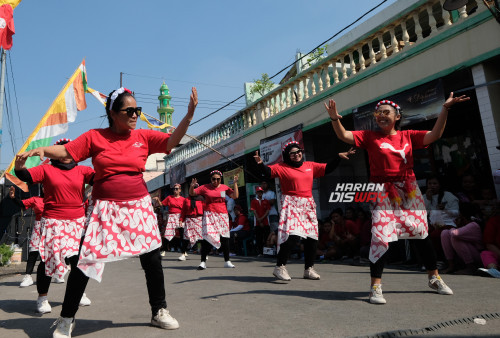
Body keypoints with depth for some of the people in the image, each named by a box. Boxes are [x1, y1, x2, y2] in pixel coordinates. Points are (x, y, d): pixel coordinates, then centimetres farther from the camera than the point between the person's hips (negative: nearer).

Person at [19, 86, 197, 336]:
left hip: (139, 206, 2)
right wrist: (42, 149, -20)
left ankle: (159, 311, 25)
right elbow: (65, 151, -1)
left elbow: (171, 142, -4)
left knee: (152, 259, 5)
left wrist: (189, 115, -14)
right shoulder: (95, 137, 1)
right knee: (85, 260, -1)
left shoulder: (143, 137, 4)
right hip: (105, 208, -1)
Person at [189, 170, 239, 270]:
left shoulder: (225, 187, 8)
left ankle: (227, 261, 16)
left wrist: (235, 183, -2)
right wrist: (192, 186, -14)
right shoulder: (205, 187, 4)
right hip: (209, 215, -2)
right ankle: (203, 261, -1)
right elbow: (192, 193, 6)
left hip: (222, 215, 2)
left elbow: (235, 196, 0)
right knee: (208, 237, -12)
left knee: (225, 238, 4)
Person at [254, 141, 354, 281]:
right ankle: (280, 267, -6)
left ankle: (309, 269, 21)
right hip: (291, 205, -5)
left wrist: (339, 157, 14)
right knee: (291, 235, -18)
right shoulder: (282, 167, 1)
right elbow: (268, 172, -8)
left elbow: (327, 168, 20)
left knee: (312, 238, 6)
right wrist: (260, 164, -27)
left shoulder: (310, 166, 14)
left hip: (308, 205, 6)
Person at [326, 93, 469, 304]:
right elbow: (343, 135, -4)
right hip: (383, 193, -3)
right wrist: (335, 119, -21)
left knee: (422, 234, 11)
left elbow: (435, 135, -1)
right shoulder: (369, 137, 4)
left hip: (409, 191, 3)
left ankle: (434, 278, 31)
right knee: (381, 236, -11)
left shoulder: (408, 136, 9)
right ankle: (376, 286, -1)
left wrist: (445, 108, -8)